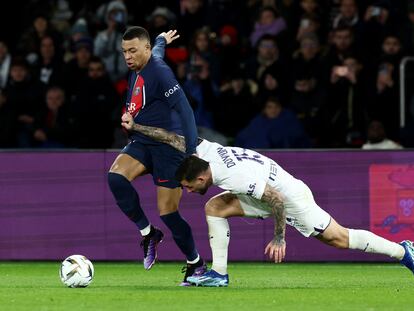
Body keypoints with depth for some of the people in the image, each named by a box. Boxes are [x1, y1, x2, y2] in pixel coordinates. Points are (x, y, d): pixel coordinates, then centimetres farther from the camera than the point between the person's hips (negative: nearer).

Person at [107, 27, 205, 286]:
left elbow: (184, 109, -20)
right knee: (116, 176, -20)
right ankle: (148, 233, -5)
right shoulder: (137, 69, 9)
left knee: (168, 213, -8)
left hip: (168, 145, -8)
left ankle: (196, 263, 12)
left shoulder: (159, 72, -17)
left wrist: (192, 152, -24)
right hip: (143, 142, 8)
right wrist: (162, 39, 57)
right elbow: (157, 49, 33)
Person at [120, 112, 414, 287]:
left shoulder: (235, 177, -35)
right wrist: (135, 126, -7)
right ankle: (219, 273, -2)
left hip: (291, 196, -9)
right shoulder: (206, 151, -14)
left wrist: (279, 238, -23)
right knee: (215, 207, -4)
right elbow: (174, 138, -3)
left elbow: (277, 201, -31)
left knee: (337, 237, -1)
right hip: (270, 191, 9)